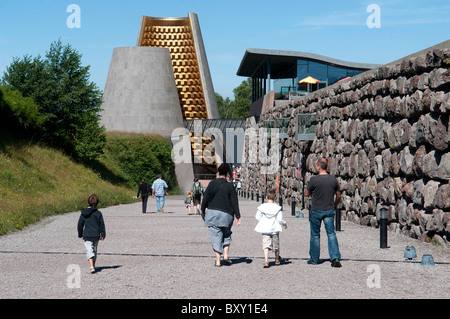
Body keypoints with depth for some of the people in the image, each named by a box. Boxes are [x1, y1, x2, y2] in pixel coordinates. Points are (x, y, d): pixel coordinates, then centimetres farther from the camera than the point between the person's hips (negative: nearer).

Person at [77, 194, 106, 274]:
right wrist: (102, 235, 7)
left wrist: (80, 234, 16)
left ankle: (91, 266, -26)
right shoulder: (98, 213, -2)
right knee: (94, 250, 18)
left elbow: (80, 224, 4)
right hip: (96, 235, 2)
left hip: (87, 235, -2)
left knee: (89, 250, -7)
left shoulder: (84, 213, -2)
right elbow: (102, 224, 0)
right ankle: (93, 265, 30)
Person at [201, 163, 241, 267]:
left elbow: (205, 198, -1)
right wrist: (238, 216, 1)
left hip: (213, 213, -1)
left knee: (216, 236, 3)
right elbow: (234, 203, -2)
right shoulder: (230, 186, -2)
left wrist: (203, 211, 10)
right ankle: (226, 255, 9)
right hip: (226, 215, 1)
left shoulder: (212, 183, -4)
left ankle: (218, 261, 1)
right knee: (226, 235, 22)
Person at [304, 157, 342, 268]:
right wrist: (335, 205, 25)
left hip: (316, 210, -3)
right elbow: (338, 196, 7)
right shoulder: (333, 179, -2)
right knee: (331, 234, 4)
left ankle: (314, 259, 19)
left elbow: (306, 194, -3)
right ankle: (335, 257, -12)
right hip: (329, 210, 3)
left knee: (315, 235, 10)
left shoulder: (314, 179, -14)